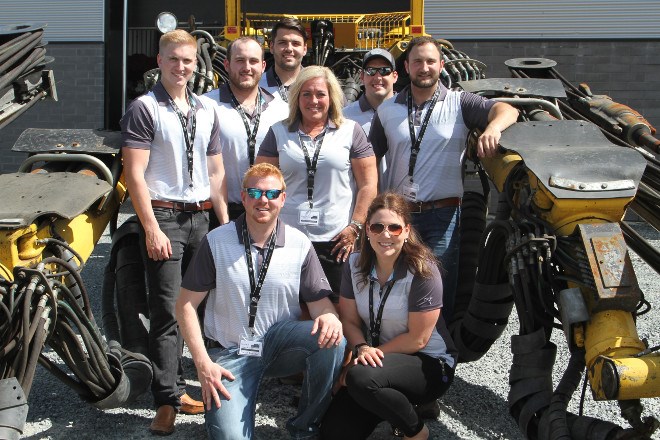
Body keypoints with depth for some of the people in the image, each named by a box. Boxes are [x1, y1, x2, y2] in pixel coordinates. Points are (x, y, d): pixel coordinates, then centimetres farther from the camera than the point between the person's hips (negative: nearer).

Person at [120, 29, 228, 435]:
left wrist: (225, 220, 10)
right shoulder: (145, 109, -4)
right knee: (167, 311, -4)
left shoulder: (207, 109, 13)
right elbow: (134, 174, -10)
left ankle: (174, 387, 23)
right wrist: (152, 229, -16)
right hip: (163, 217, -5)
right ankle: (168, 400, 3)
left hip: (200, 218, 6)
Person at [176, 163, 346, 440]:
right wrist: (202, 363, -11)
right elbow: (186, 305, -2)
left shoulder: (300, 245, -2)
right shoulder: (217, 241, -5)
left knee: (333, 340, -28)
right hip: (230, 354, -2)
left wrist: (329, 317, -27)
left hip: (280, 343, 2)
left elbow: (319, 301, 0)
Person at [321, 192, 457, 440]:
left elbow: (417, 339, -16)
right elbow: (349, 320, 1)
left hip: (429, 364, -5)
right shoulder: (355, 265, -2)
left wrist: (374, 352, -16)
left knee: (361, 378, -35)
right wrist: (363, 349, -19)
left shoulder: (423, 271, -18)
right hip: (381, 361, 5)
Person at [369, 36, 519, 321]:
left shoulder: (459, 103, 4)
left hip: (442, 215, -2)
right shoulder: (387, 110, 11)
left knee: (440, 295, -2)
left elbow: (507, 111, -9)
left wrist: (493, 127, -33)